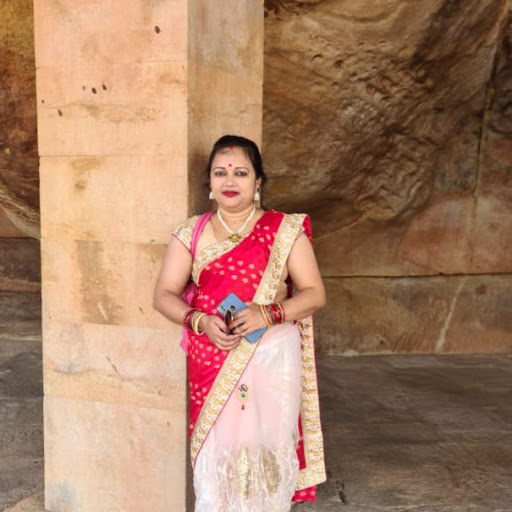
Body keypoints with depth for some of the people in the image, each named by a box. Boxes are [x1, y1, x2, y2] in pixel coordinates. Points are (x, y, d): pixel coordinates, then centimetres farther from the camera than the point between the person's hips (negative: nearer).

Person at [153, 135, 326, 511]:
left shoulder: (285, 231, 1)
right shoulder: (192, 233, 6)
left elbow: (315, 293, 0)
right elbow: (164, 294, 5)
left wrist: (268, 313, -17)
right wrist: (200, 321, -14)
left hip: (272, 358, -1)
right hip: (212, 362, 1)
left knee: (266, 447, 3)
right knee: (215, 449, 3)